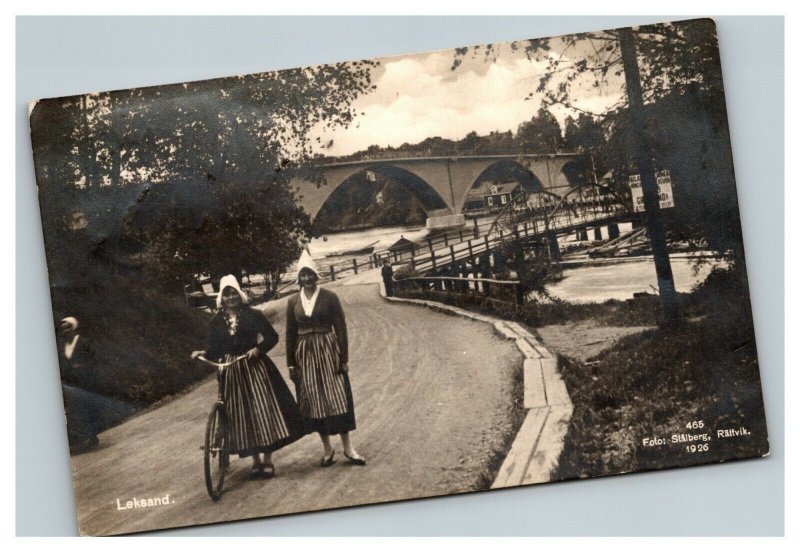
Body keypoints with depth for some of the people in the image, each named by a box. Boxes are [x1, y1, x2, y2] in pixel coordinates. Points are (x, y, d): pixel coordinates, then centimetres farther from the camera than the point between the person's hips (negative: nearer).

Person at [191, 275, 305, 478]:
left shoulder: (253, 315, -1)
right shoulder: (216, 322, 6)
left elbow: (272, 337, -4)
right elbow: (215, 350, 5)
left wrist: (258, 348, -20)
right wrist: (202, 354, -14)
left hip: (255, 367, -2)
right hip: (231, 371, 2)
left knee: (263, 410, -4)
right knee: (241, 416, 3)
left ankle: (268, 460, 6)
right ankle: (256, 461, 15)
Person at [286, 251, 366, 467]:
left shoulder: (329, 297, -3)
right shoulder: (293, 302, 5)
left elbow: (341, 328, -4)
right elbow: (290, 334, 8)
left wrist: (343, 359, -8)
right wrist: (291, 364, 5)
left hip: (328, 352, -3)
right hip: (305, 354, 3)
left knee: (337, 398, -3)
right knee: (313, 401, 6)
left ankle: (347, 447, 4)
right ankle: (327, 447, 17)